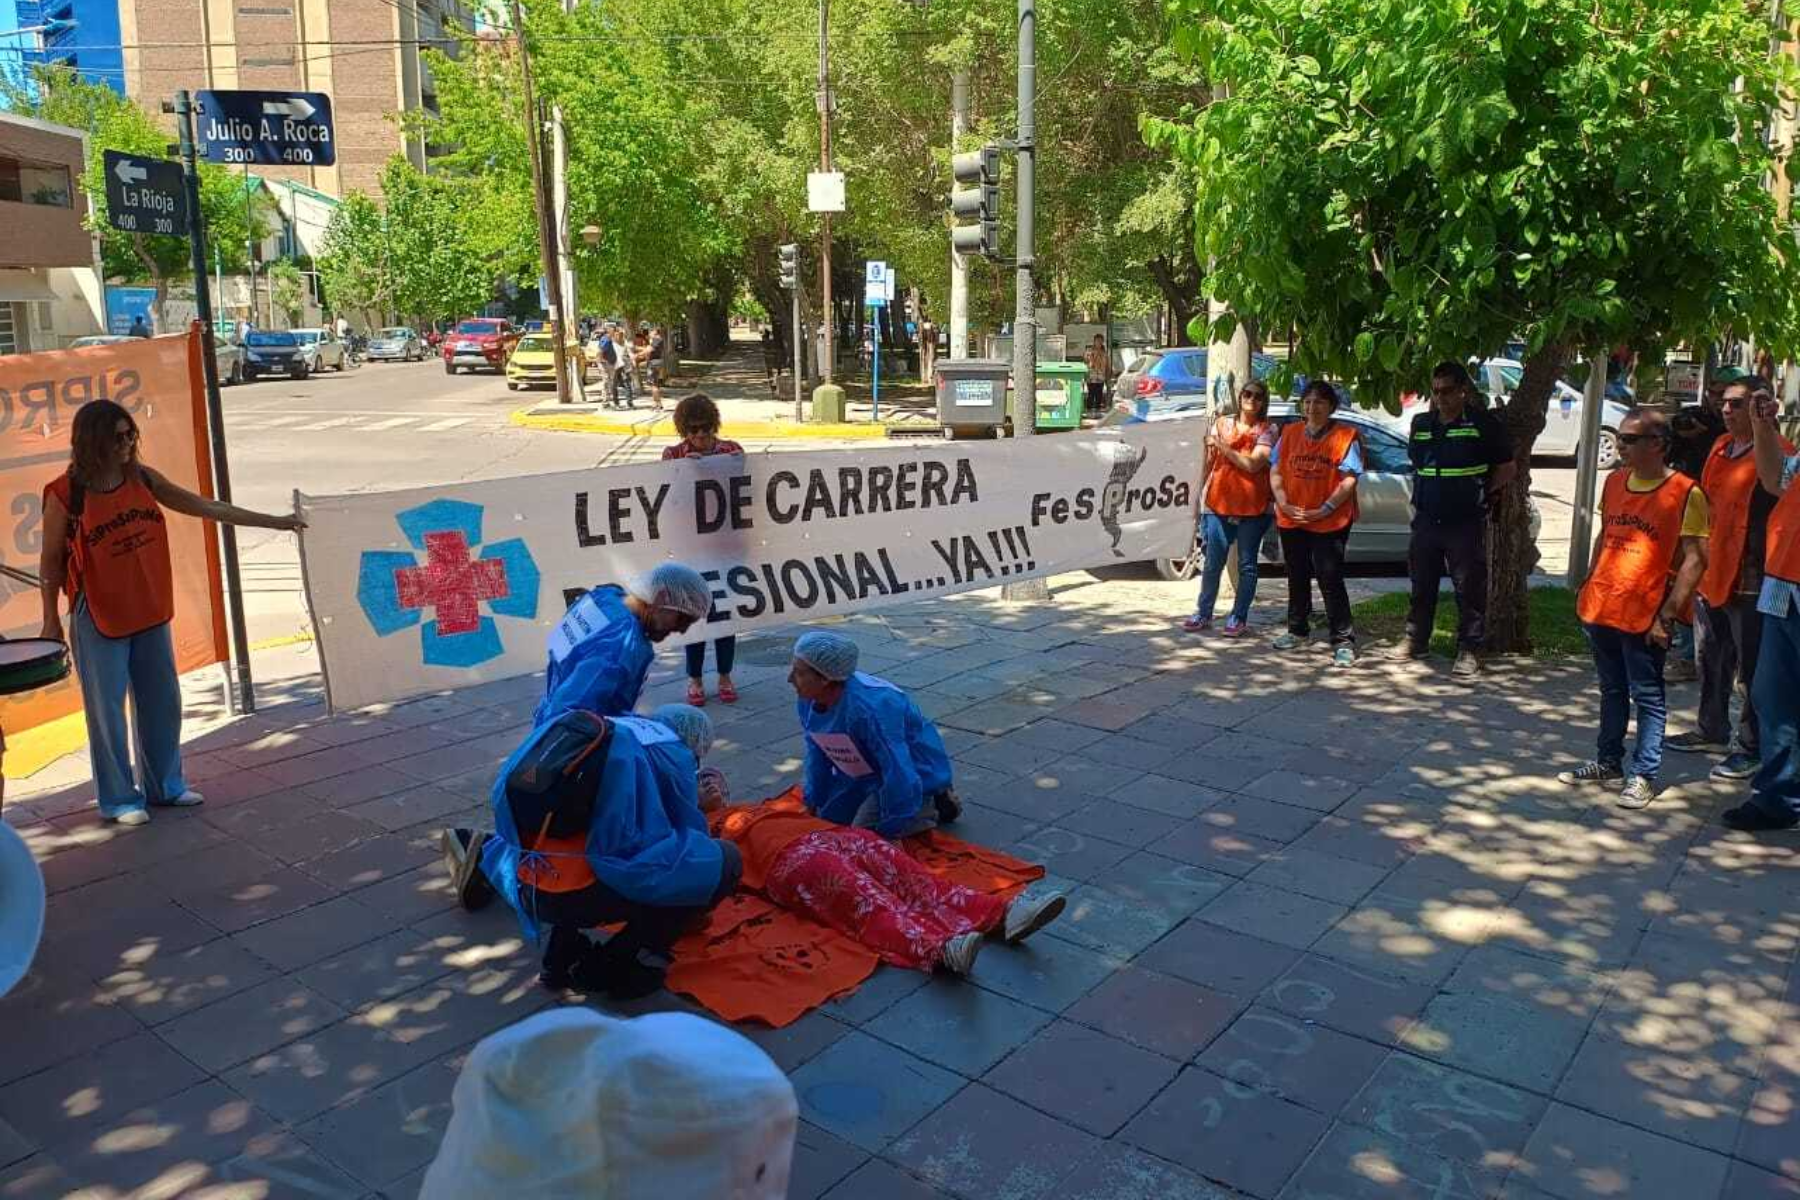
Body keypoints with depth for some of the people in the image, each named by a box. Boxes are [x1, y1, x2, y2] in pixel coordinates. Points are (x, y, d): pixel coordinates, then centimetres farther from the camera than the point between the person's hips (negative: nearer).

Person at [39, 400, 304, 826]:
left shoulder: (142, 479, -1)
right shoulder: (66, 494, -13)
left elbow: (205, 507, 3)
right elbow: (50, 560, -5)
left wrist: (273, 521, 2)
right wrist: (51, 621, -2)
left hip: (150, 613, 5)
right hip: (99, 619, -5)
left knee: (161, 703, 14)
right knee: (107, 711, 5)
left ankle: (164, 784, 31)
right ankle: (119, 799, 20)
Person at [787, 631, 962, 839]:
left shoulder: (870, 707, -39)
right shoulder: (806, 701, -13)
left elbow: (899, 773, -35)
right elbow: (818, 756, 5)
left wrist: (892, 830, -28)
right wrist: (813, 804, 9)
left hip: (915, 768, -8)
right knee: (829, 818, 13)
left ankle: (934, 807, 2)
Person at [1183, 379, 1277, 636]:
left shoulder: (1267, 430, -1)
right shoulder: (1222, 424, 10)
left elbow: (1253, 464, -15)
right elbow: (1209, 463, 15)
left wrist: (1222, 446, -11)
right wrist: (1202, 496, 12)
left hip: (1254, 507, -3)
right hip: (1219, 503, 3)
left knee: (1246, 564, 5)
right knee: (1212, 563, 6)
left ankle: (1239, 618, 13)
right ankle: (1203, 614, 17)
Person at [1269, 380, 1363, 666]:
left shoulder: (1346, 436, -4)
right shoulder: (1290, 433, 9)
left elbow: (1349, 481, -10)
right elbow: (1275, 472, 7)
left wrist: (1324, 510, -17)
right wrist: (1283, 504, -8)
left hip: (1330, 523, -5)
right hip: (1291, 521, 5)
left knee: (1331, 581, -7)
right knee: (1297, 578, 16)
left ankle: (1344, 641, -1)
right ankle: (1298, 631, 32)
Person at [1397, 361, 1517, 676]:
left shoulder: (1483, 424, -5)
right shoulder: (1421, 423, 9)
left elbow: (1508, 468, 0)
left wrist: (1482, 492, -5)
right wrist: (1422, 495, 11)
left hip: (1466, 524, -5)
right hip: (1426, 520, 5)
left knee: (1470, 590, -1)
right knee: (1421, 585, 13)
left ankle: (1469, 651, 6)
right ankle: (1416, 640, 26)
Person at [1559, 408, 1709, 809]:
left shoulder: (1685, 494, -11)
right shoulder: (1614, 482, 9)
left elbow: (1695, 560, -13)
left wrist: (1667, 615, -17)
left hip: (1644, 617, -6)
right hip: (1600, 609, 6)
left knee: (1648, 698, 4)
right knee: (1612, 691, 18)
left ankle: (1643, 776, 12)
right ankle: (1608, 763, 29)